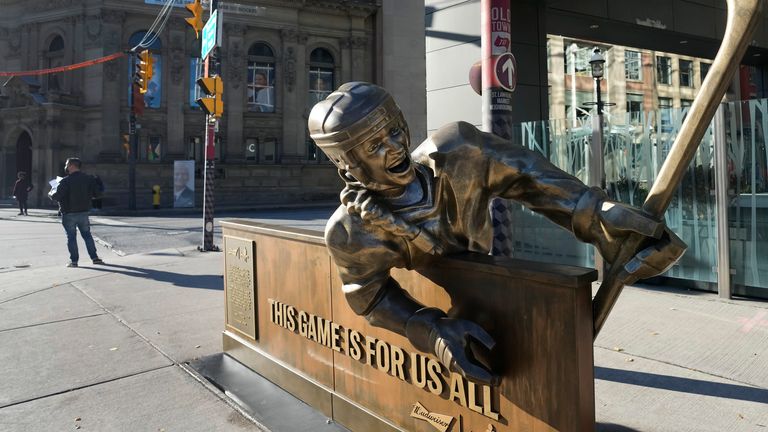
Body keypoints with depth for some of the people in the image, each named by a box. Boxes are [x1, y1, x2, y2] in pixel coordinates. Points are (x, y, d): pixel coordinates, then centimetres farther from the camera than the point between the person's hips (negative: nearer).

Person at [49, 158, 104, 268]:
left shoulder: (66, 181, -15)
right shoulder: (88, 179, 2)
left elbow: (56, 196, -18)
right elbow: (94, 194, 6)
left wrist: (51, 193, 2)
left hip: (69, 214, -4)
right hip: (83, 212, 5)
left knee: (71, 237, 4)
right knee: (87, 235, 14)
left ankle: (74, 260, 6)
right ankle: (94, 257, 12)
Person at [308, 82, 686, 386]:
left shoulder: (453, 151, -29)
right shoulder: (350, 232, -31)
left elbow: (526, 177, -24)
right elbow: (373, 299, -22)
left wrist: (598, 215, -32)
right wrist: (435, 334, -38)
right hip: (425, 298, -2)